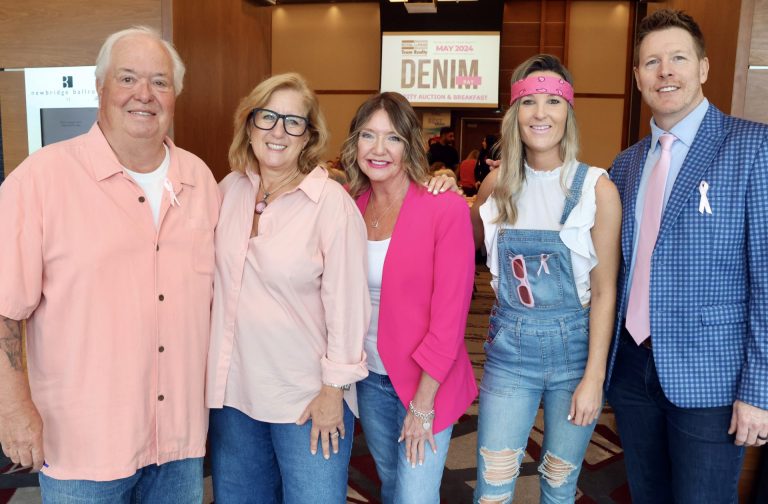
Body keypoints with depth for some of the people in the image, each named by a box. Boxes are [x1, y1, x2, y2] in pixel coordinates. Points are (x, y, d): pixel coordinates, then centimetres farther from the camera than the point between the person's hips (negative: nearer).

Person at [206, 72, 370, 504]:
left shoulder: (331, 202, -15)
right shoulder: (231, 189, 1)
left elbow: (346, 302, -13)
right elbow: (217, 278, 11)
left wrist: (335, 388, -11)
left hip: (308, 398, -5)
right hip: (234, 388, 5)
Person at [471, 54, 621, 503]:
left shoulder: (596, 188, -10)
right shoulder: (499, 183, 0)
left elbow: (605, 291, -7)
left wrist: (594, 377, -10)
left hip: (574, 348, -2)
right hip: (510, 349, 2)